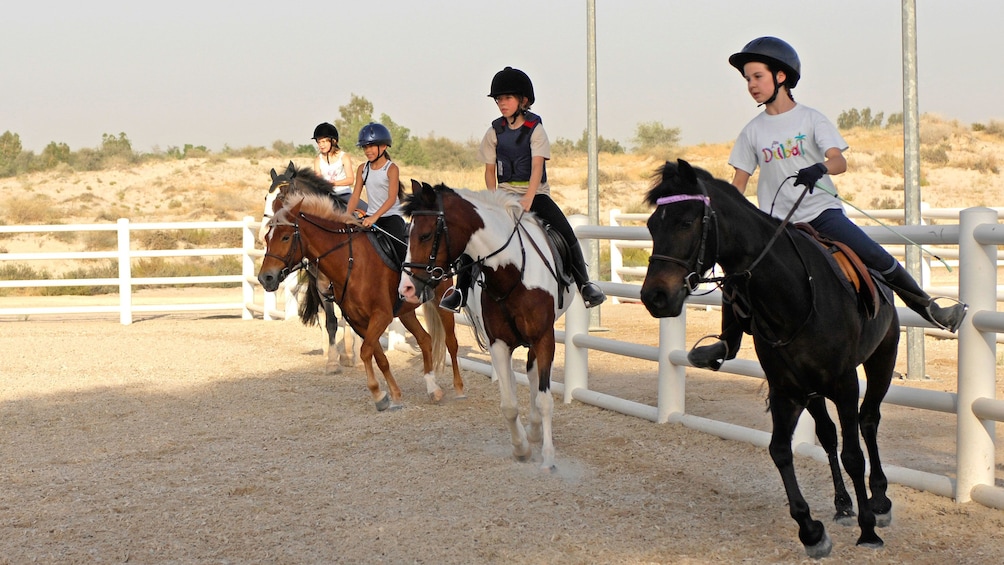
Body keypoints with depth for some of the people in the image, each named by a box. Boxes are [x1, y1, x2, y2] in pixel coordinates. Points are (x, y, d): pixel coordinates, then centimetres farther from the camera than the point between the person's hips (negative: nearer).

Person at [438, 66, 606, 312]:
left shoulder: (535, 129, -7)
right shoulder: (495, 132, 3)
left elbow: (537, 166, -17)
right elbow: (490, 169, 7)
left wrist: (528, 199, -31)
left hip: (535, 193, -2)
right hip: (504, 193, 3)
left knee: (565, 232, -21)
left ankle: (584, 283, -7)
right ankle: (461, 288, -10)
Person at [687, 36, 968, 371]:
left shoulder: (810, 119, -2)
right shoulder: (753, 132, 5)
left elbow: (839, 161, -14)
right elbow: (739, 183, 9)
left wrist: (820, 169, -36)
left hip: (822, 212, -2)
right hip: (775, 221, 2)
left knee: (878, 259, -13)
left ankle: (928, 308, 3)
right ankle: (728, 343, 6)